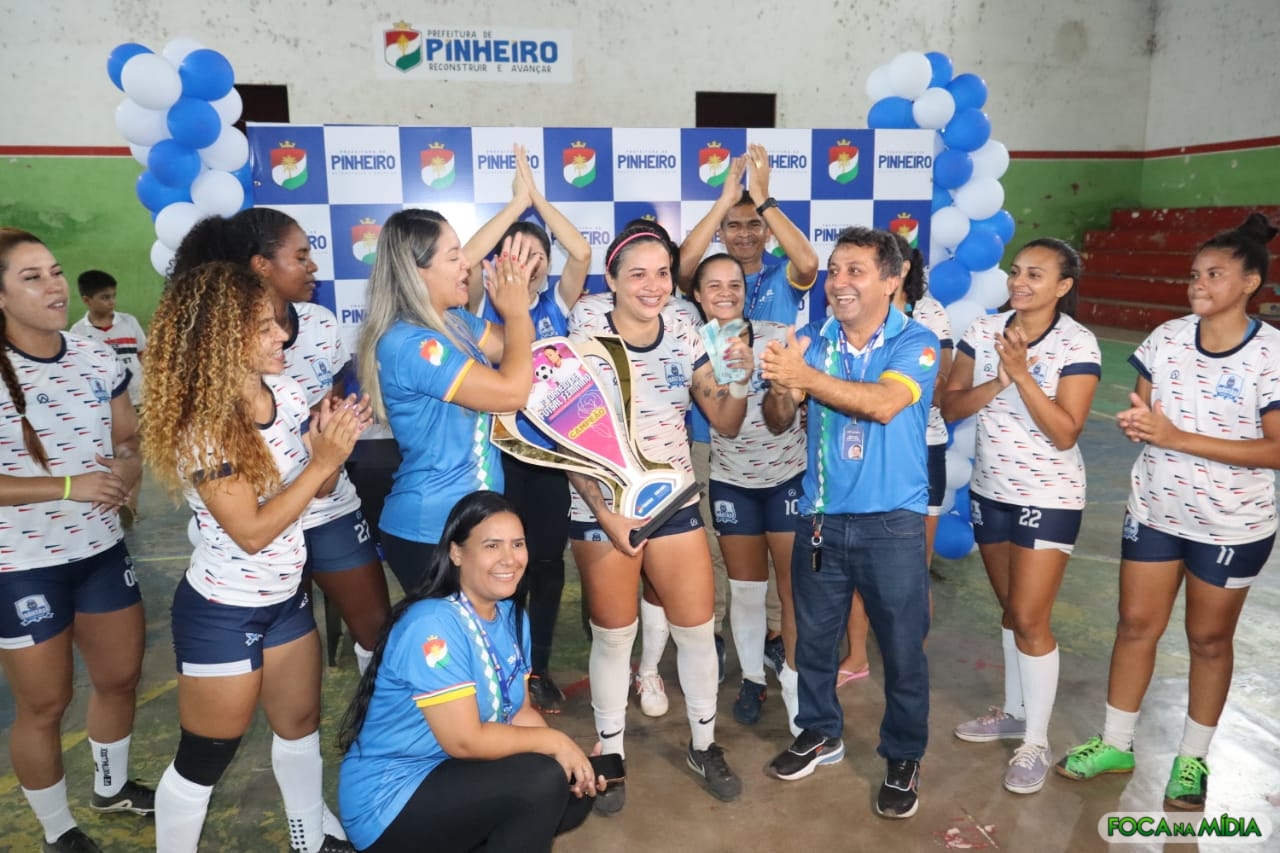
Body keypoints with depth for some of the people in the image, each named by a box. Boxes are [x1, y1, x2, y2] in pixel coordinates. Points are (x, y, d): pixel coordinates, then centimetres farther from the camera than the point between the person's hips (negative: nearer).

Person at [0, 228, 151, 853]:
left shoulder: (98, 359, -2)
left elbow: (131, 439, 8)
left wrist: (130, 468, -14)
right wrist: (71, 486, -27)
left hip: (101, 550, 5)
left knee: (121, 676, 18)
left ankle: (112, 787, 45)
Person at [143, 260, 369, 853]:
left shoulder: (286, 392, -5)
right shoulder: (202, 426, -24)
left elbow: (319, 487, 4)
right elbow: (251, 532, -26)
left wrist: (334, 442, -16)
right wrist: (324, 459, -27)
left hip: (285, 597, 7)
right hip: (222, 612, -7)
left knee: (300, 723, 22)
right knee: (207, 756, 9)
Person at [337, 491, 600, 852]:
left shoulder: (512, 615, 2)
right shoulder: (434, 624, -24)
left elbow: (520, 712, 5)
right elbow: (464, 740, -26)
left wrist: (571, 756, -12)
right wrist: (553, 741, -16)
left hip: (453, 774, 9)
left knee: (576, 793, 1)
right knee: (542, 779, -23)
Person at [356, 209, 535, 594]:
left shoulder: (454, 321, 3)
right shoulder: (409, 344, -24)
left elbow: (519, 349, 15)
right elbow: (512, 392, -27)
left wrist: (517, 290, -3)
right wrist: (517, 310, -13)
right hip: (431, 531, -9)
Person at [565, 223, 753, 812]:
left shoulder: (685, 340, 1)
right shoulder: (587, 339, -9)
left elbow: (726, 424, 1)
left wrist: (738, 379, -18)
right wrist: (603, 511, -17)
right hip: (602, 508, -3)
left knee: (697, 628, 10)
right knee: (613, 635, 10)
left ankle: (704, 746, 32)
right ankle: (610, 754, 31)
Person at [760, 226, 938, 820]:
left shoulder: (915, 342, -8)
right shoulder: (814, 341, 1)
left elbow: (884, 404, -27)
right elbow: (778, 422, -4)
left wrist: (806, 377, -34)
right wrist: (779, 387, -26)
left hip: (891, 523, -3)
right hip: (819, 517, 4)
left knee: (902, 649, 8)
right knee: (813, 637, 17)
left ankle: (903, 759, 30)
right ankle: (820, 733, 40)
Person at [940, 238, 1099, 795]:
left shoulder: (1078, 344, -14)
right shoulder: (983, 330, -2)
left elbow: (1065, 433, -20)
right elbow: (950, 407, -3)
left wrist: (1022, 373, -27)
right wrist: (997, 382, -19)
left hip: (1049, 498, -5)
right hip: (990, 491, 5)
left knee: (1030, 619, -2)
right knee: (1010, 609, 18)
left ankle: (1037, 742, 14)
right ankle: (1014, 710, 35)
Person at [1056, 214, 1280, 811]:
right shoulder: (1167, 338, -3)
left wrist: (1180, 438, -25)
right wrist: (1136, 424, -19)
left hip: (1232, 524, -3)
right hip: (1154, 510, 3)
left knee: (1209, 638, 12)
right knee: (1136, 625, 10)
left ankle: (1193, 759, 31)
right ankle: (1115, 743, 26)